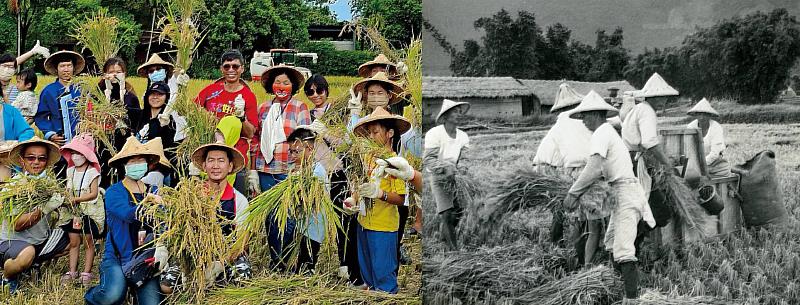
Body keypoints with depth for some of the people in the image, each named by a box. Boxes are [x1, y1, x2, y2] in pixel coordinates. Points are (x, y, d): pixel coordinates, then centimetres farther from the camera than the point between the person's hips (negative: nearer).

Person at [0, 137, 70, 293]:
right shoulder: (14, 185, -17)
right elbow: (17, 225, -24)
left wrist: (64, 201, -21)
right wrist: (45, 209, -35)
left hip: (41, 239, 7)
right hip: (13, 240, -7)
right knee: (27, 253, -37)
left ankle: (34, 263, 15)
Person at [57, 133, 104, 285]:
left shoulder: (92, 172, -8)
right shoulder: (70, 171, 10)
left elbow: (94, 194, -15)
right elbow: (68, 189, 13)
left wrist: (76, 199, -24)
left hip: (89, 211, -5)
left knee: (88, 242, 2)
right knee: (74, 242, 6)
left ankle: (87, 272, 6)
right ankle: (72, 271, 10)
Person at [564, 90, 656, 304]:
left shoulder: (601, 133, -9)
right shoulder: (610, 132, 22)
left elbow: (594, 168, -22)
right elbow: (601, 172, 18)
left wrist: (573, 193, -15)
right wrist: (578, 194, 10)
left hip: (625, 189, -11)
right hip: (625, 192, 11)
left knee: (623, 250, -16)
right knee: (611, 245, 16)